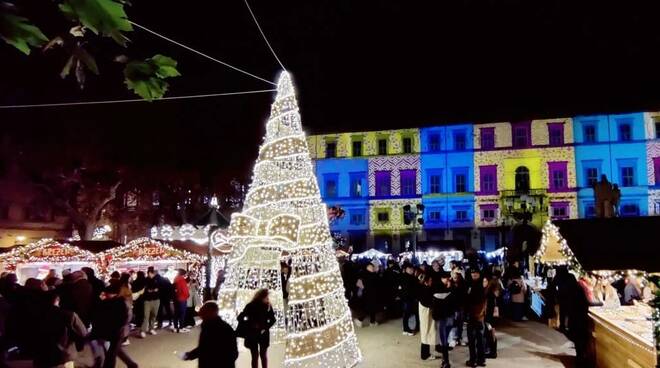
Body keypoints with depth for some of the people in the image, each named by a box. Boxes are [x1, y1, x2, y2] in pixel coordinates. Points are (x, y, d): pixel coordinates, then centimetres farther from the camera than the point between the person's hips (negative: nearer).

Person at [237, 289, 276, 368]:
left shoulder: (268, 306, -5)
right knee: (255, 356, 4)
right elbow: (240, 317, -9)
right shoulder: (251, 306, -10)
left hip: (263, 334, 1)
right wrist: (250, 325, -14)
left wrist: (265, 328, -12)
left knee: (263, 355, 9)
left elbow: (272, 319, 1)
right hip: (252, 334, -1)